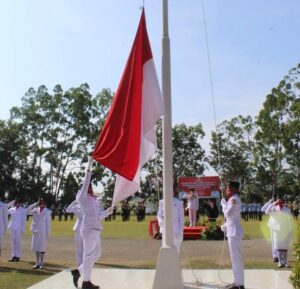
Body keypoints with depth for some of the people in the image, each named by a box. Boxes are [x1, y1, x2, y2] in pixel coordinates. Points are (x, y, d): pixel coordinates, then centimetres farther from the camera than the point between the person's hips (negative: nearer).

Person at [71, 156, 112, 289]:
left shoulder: (93, 200, 19)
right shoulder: (82, 196, -5)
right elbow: (86, 181, -17)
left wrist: (108, 211, 11)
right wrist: (89, 165, -19)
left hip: (94, 229, 9)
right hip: (89, 229, -9)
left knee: (96, 254, 14)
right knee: (89, 255, -1)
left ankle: (78, 271, 26)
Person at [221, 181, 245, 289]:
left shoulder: (234, 199, -15)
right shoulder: (232, 199, 16)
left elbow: (228, 213, -22)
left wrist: (223, 203, -9)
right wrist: (225, 226, 16)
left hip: (234, 231, -11)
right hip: (232, 231, 11)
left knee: (236, 258, -6)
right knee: (235, 258, 15)